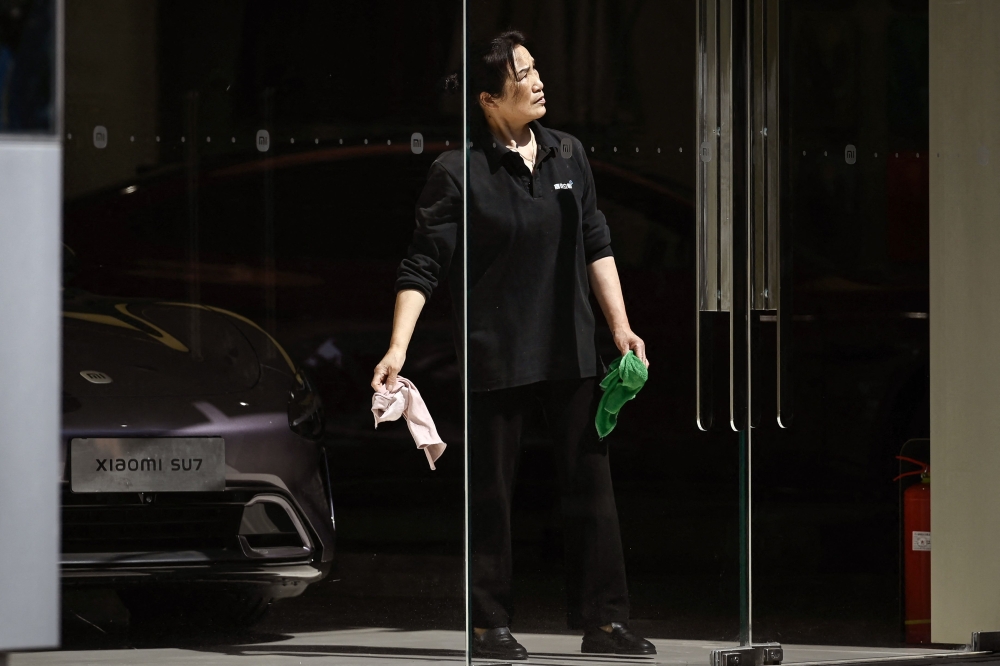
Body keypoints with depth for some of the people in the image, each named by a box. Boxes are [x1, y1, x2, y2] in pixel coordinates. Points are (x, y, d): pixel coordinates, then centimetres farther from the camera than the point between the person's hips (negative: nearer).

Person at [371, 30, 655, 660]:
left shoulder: (568, 154, 6)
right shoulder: (459, 171, -9)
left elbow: (597, 247, 14)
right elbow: (423, 265, -10)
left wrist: (621, 325, 9)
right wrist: (398, 348, -18)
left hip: (572, 351, 5)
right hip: (496, 358, -4)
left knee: (591, 484, 5)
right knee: (491, 492, 5)